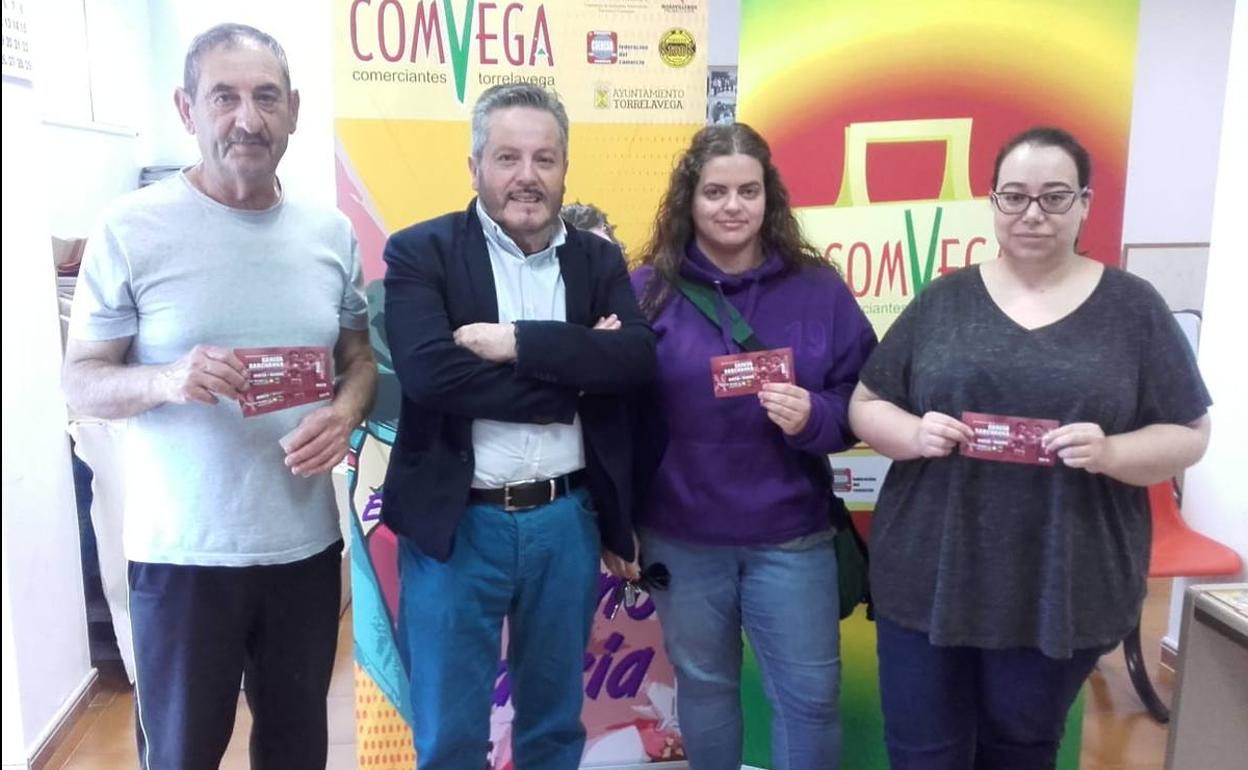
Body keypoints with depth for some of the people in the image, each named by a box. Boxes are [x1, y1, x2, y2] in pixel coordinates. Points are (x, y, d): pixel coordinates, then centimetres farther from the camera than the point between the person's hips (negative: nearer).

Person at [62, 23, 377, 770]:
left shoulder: (332, 231, 1)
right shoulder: (131, 229, -9)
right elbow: (81, 380, -4)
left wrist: (345, 413, -11)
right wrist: (165, 379, -25)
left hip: (306, 543, 3)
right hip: (183, 553, -3)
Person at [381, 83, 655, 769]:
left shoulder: (599, 261, 6)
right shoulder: (419, 252, -5)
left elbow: (636, 358, -10)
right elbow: (428, 371, -20)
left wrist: (519, 342, -20)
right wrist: (573, 368, -17)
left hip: (567, 521, 3)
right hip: (457, 524, -3)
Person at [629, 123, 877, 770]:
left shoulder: (819, 289, -2)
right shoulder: (649, 290, -3)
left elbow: (861, 401, -1)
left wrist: (814, 416, -20)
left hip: (791, 536, 0)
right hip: (680, 537, 0)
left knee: (810, 691, 12)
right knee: (702, 682, 19)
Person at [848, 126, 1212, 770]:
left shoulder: (1133, 308, 1)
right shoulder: (944, 300, 2)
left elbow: (1188, 434, 3)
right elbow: (866, 406, 4)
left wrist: (1109, 452, -17)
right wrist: (913, 434, -17)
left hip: (1062, 590, 0)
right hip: (928, 579, 1)